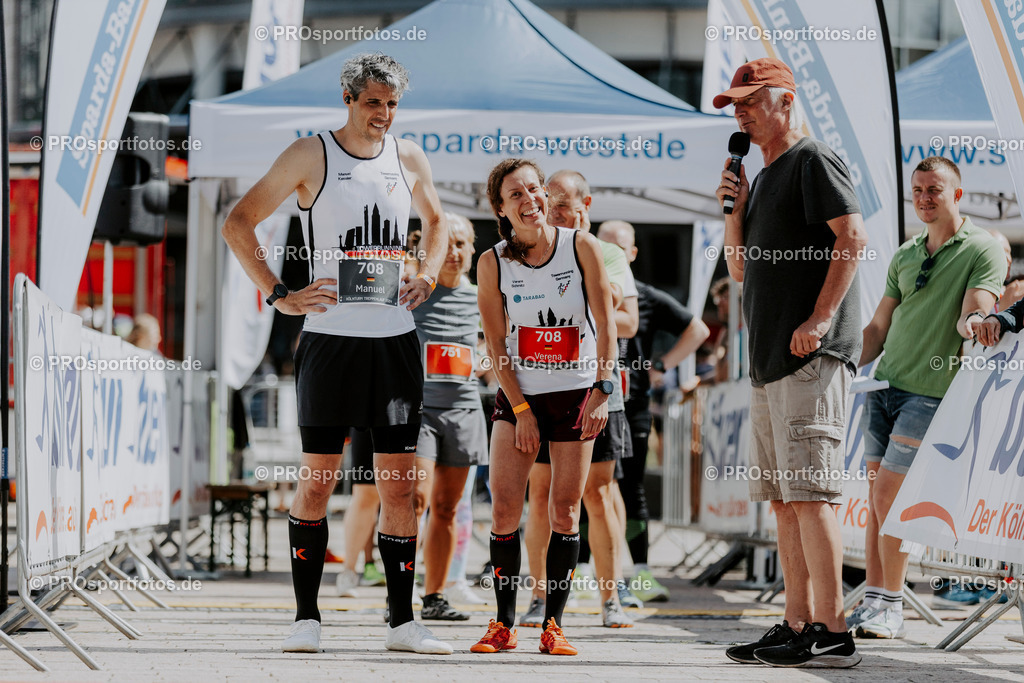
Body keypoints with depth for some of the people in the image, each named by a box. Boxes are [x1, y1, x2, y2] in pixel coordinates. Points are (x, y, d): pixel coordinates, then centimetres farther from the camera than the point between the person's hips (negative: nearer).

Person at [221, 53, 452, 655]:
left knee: (399, 483, 3)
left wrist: (428, 276, 12)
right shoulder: (311, 156, -3)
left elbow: (436, 221, 30)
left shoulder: (409, 158, 10)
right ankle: (307, 617, 6)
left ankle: (403, 621, 7)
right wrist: (279, 296, -8)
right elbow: (238, 223, -1)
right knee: (318, 479, -1)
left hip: (396, 339, 4)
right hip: (330, 336, -4)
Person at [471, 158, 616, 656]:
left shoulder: (581, 247, -7)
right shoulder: (493, 264, -5)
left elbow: (606, 325, -7)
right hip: (517, 394, 1)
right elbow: (496, 345, -3)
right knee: (503, 508, -6)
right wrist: (521, 410, -9)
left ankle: (553, 624, 6)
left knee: (565, 510, 0)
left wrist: (602, 392, -15)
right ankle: (503, 624, 3)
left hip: (576, 393, -1)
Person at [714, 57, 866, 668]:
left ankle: (832, 633, -15)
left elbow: (853, 236, -17)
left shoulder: (814, 161, -5)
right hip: (770, 363, 10)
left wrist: (820, 318, -21)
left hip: (812, 357, -10)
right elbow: (740, 268, 25)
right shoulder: (765, 177, 23)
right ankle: (799, 625, 12)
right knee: (785, 499, 9)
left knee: (810, 493, -14)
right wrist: (736, 210, 9)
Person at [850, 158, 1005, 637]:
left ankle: (890, 609, -4)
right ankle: (874, 601, 7)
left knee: (888, 495, -11)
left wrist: (971, 323, -38)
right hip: (883, 384, 6)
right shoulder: (904, 257, 16)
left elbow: (974, 313, -15)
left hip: (930, 394, -6)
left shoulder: (983, 250, -2)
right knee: (877, 497, 4)